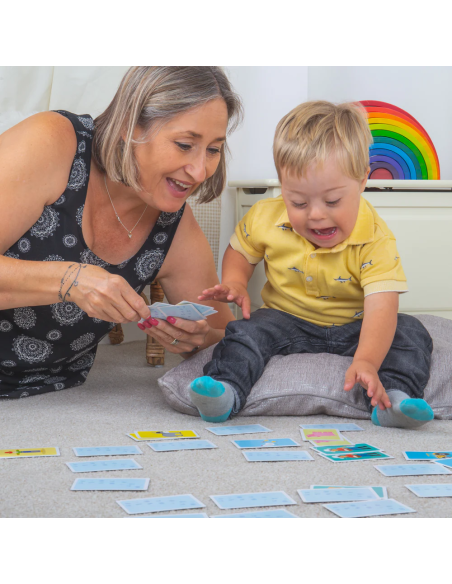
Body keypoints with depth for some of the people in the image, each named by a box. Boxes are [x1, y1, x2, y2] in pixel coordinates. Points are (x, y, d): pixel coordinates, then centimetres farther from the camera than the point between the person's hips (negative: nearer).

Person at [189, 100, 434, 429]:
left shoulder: (375, 240, -23)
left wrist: (366, 361, -52)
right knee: (248, 330, -25)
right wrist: (235, 284, -13)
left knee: (410, 333, -23)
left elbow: (381, 309, -34)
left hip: (352, 329, -1)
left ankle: (392, 400, -37)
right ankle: (224, 392, -37)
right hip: (288, 323, 2)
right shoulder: (266, 218, -11)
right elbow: (240, 252, 11)